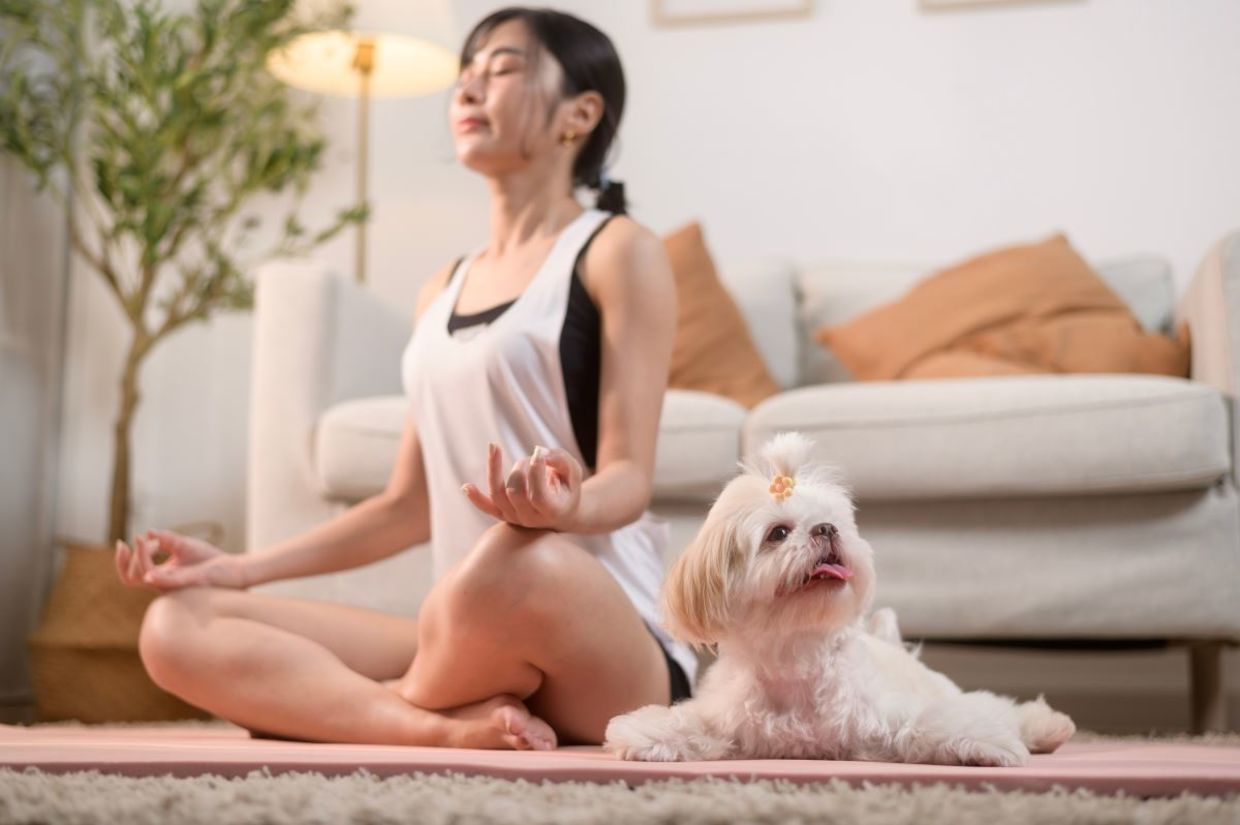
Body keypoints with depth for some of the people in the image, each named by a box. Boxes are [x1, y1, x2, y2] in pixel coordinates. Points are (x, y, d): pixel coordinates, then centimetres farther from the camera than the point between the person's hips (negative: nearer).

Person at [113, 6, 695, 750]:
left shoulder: (617, 251, 0)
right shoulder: (443, 291, 19)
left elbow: (630, 477, -10)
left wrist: (565, 508, -33)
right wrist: (240, 567, 12)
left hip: (612, 640, -6)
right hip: (473, 636, 6)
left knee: (526, 559, -41)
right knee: (178, 626, -9)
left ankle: (407, 708, -10)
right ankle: (454, 726, -24)